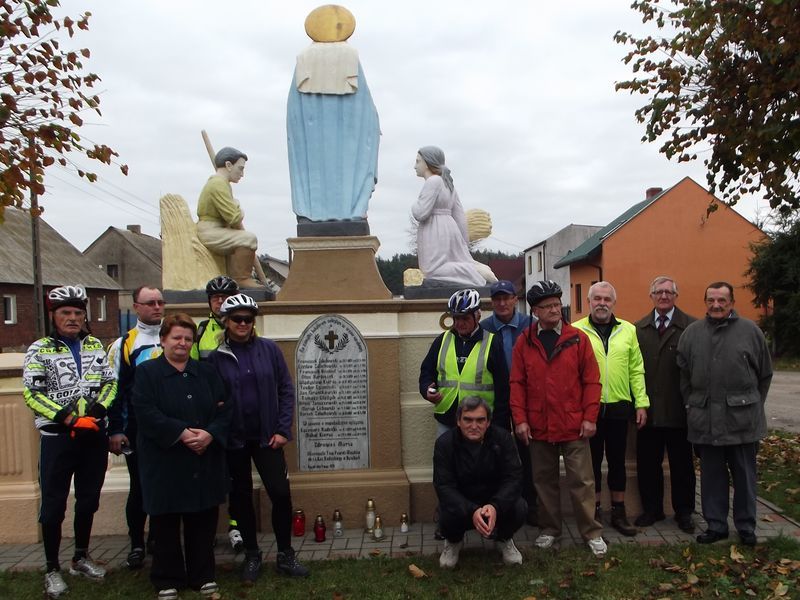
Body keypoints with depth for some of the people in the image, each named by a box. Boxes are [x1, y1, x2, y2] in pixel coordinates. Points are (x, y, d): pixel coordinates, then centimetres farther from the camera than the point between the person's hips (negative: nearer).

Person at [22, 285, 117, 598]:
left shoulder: (95, 346, 8)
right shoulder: (39, 349, -3)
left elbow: (110, 383, 8)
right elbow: (32, 393, -10)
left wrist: (98, 409, -10)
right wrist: (64, 416, -19)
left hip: (94, 435, 4)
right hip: (57, 437, -4)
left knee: (88, 500, 14)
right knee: (54, 505, 3)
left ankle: (81, 557, 31)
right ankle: (52, 569, 18)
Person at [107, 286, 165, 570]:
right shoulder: (123, 345, 1)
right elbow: (114, 389, -2)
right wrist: (115, 431, -7)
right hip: (138, 430, -2)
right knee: (139, 487, 7)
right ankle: (137, 545, 21)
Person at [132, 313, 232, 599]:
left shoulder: (206, 372, 10)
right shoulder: (146, 372, -1)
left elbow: (224, 409, 4)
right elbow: (146, 413, -13)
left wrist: (210, 434, -14)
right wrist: (182, 433, -20)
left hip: (205, 462, 3)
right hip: (164, 463, -3)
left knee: (203, 521, 10)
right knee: (166, 524, 7)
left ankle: (203, 576, 24)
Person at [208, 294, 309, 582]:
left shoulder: (269, 349, -2)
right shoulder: (216, 357, -4)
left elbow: (286, 390, -1)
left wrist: (283, 429, -5)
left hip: (266, 437, 0)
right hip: (233, 440, 0)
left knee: (281, 493, -1)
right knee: (241, 497, 11)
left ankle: (285, 555, 16)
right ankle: (252, 555, 28)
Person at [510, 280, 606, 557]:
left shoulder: (578, 339, -1)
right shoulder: (524, 342, 2)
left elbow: (591, 381, -1)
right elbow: (517, 383, 1)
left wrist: (589, 417, -6)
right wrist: (520, 419, -4)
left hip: (574, 426, -2)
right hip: (538, 427, 2)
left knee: (582, 481, 4)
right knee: (544, 480, 13)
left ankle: (592, 533, 16)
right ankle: (550, 530, 27)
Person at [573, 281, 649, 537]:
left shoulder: (628, 330, 6)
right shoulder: (576, 331, -2)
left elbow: (636, 370, 7)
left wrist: (641, 403, 2)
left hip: (618, 406, 2)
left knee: (617, 460, 12)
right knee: (592, 461, 9)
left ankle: (618, 512, 25)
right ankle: (594, 512, 22)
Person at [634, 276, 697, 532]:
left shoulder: (691, 327, -5)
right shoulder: (638, 328, 6)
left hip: (679, 411, -2)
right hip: (648, 410, 3)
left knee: (682, 465, 11)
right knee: (647, 464, 11)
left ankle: (683, 512, 28)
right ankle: (652, 509, 27)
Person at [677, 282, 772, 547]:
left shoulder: (750, 331, -1)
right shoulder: (691, 333, 4)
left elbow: (765, 374, 6)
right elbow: (684, 376, 9)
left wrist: (753, 406, 7)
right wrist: (693, 406, 7)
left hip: (742, 418, -1)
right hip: (705, 419, 2)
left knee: (744, 475, 10)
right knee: (712, 476, 11)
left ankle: (746, 527, 25)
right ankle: (716, 525, 23)